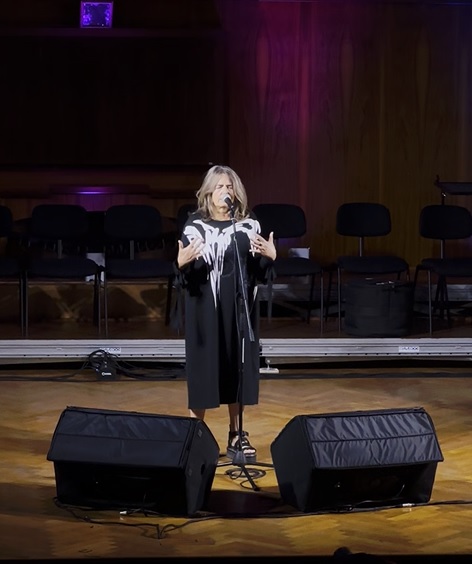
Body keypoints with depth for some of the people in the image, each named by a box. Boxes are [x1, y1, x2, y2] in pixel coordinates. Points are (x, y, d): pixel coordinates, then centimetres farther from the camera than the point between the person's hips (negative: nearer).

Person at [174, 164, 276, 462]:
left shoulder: (248, 225, 3)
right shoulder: (195, 226, -3)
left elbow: (259, 273, 5)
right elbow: (185, 278, -3)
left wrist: (270, 257, -14)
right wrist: (182, 263, -24)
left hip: (239, 308, 2)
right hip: (205, 308, -2)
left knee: (238, 367, 7)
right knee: (203, 367, 0)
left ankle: (237, 436, 17)